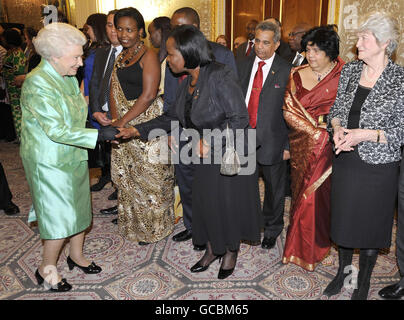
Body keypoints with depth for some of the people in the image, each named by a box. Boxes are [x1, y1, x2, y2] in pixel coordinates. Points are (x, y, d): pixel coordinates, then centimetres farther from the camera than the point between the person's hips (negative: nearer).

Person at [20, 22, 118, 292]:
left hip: (74, 157, 8)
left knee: (80, 210, 18)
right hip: (50, 163, -8)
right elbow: (57, 130, -27)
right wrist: (99, 135, -27)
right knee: (61, 218, 2)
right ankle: (47, 269, 26)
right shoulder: (37, 84, -23)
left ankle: (77, 256, 39)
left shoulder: (69, 78, 4)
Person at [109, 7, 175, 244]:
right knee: (127, 176, 15)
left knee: (149, 175, 2)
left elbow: (148, 96, -19)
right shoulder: (120, 57, 14)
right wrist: (115, 120, -5)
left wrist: (123, 121, -16)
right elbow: (115, 91, 10)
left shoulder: (149, 56, -10)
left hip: (147, 123, -7)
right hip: (123, 125, 7)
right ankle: (132, 222, 34)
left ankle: (152, 226, 21)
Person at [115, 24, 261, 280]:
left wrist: (208, 141, -24)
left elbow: (240, 119, -24)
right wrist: (138, 130, 3)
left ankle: (231, 251, 34)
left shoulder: (220, 76, -23)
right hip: (206, 155, 7)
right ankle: (213, 249, 38)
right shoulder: (188, 81, 2)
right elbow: (173, 117, 8)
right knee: (206, 202, 15)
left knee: (230, 203, 9)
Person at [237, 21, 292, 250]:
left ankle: (272, 229, 35)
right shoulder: (243, 65, 6)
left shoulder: (286, 71, -6)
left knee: (274, 188, 14)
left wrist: (288, 145, -9)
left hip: (271, 139, -3)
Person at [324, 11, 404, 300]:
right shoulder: (350, 70, 2)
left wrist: (366, 134, -22)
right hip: (345, 160, 5)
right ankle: (343, 270, 42)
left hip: (378, 166, -4)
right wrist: (337, 128, -9)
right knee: (343, 219, 18)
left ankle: (364, 281, 35)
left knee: (371, 225, 12)